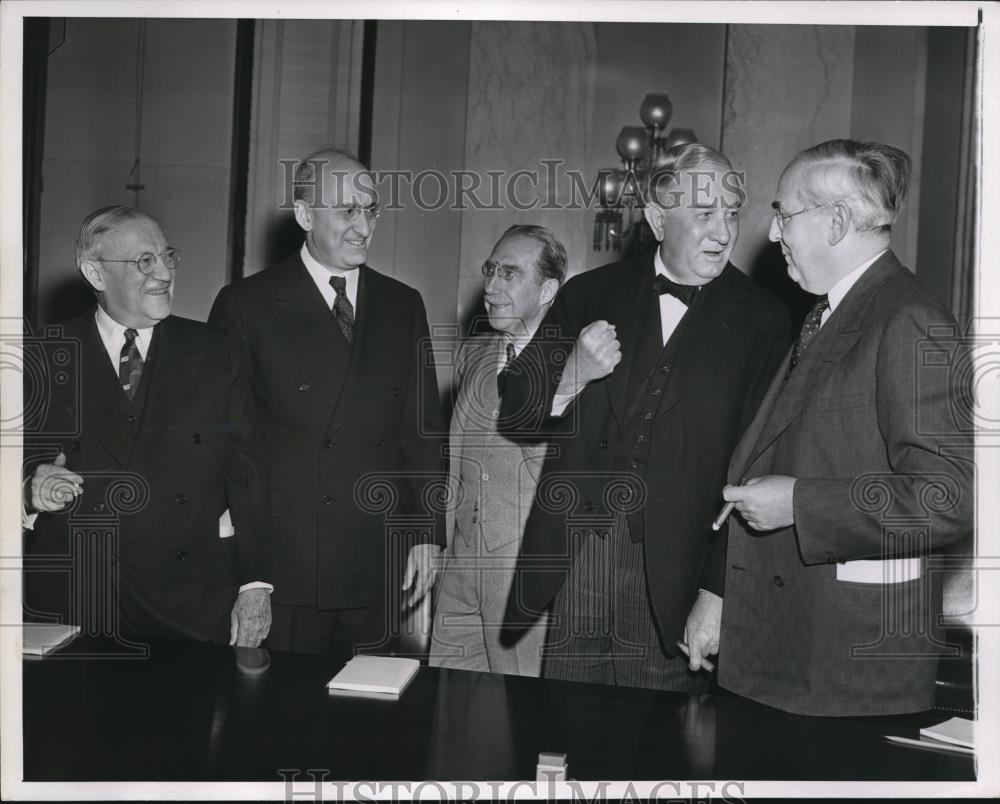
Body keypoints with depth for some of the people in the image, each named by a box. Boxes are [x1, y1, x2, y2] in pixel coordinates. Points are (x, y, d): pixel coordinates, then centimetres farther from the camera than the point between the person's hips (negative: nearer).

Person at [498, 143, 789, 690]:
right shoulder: (591, 294, 6)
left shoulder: (761, 323, -1)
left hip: (672, 584, -2)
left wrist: (718, 593, -10)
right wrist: (571, 377, -13)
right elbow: (513, 414, 7)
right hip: (572, 570, 2)